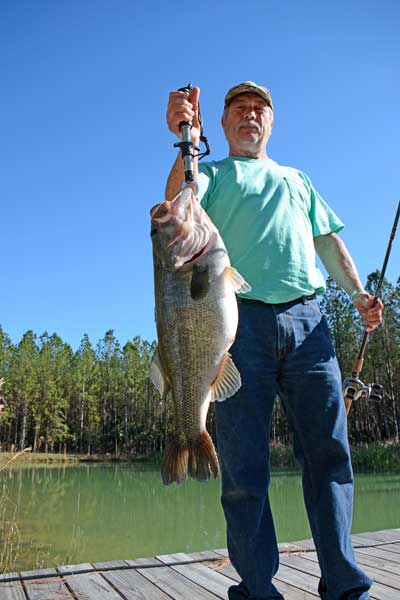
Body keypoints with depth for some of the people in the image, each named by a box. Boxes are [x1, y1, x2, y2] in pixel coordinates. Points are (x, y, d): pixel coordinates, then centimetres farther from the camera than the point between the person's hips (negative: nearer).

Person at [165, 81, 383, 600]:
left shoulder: (297, 179, 31)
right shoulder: (211, 175, 21)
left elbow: (328, 241, 23)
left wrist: (358, 291, 7)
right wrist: (188, 142, -18)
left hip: (307, 320, 3)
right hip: (240, 320, -2)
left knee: (329, 451, 0)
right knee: (244, 465, -2)